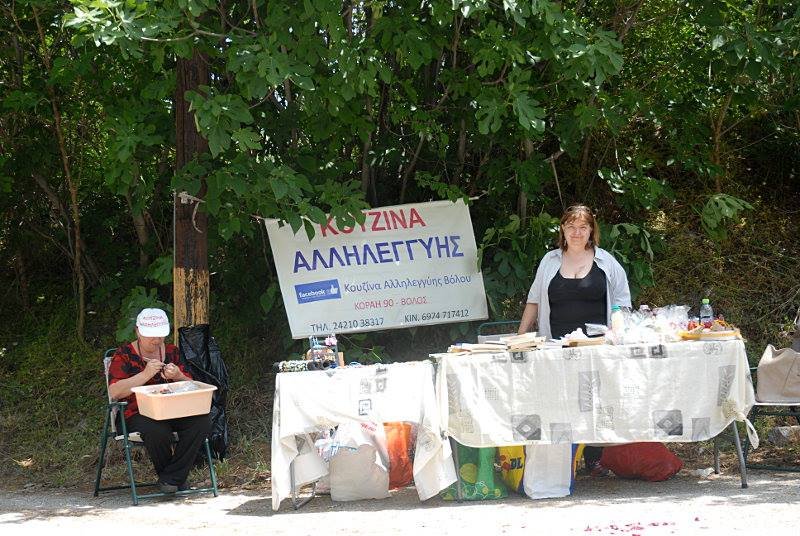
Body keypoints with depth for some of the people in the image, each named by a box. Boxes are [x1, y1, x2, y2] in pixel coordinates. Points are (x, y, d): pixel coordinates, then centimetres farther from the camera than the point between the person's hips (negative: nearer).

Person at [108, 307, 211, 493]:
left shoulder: (171, 351, 15)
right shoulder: (124, 354, 2)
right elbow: (114, 392, -10)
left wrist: (177, 376, -8)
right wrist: (146, 374, -19)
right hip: (138, 414, -4)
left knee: (202, 422, -27)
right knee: (158, 432, -39)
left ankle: (171, 478, -16)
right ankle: (175, 478, -9)